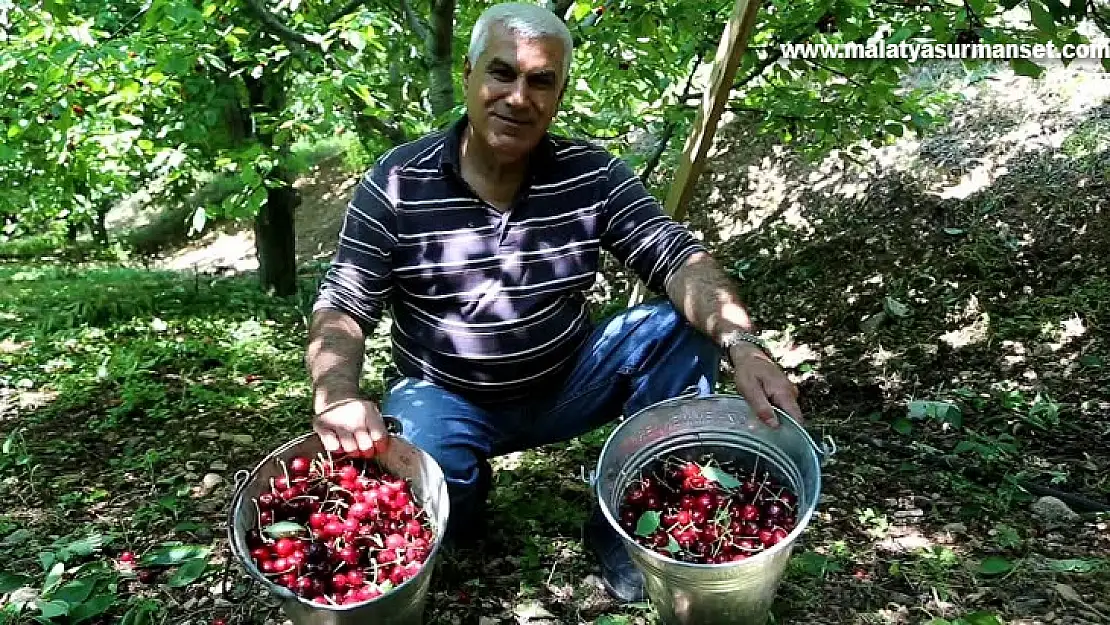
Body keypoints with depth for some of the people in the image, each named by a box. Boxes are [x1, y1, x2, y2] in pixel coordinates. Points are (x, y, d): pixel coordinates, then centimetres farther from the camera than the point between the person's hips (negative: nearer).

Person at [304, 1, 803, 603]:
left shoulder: (592, 174, -8)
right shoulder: (396, 184, -13)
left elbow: (676, 256, -15)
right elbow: (342, 305, -13)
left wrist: (741, 343, -35)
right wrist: (336, 394, -36)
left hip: (566, 385, 2)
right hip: (447, 400, -2)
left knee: (684, 328, -17)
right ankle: (463, 510, 7)